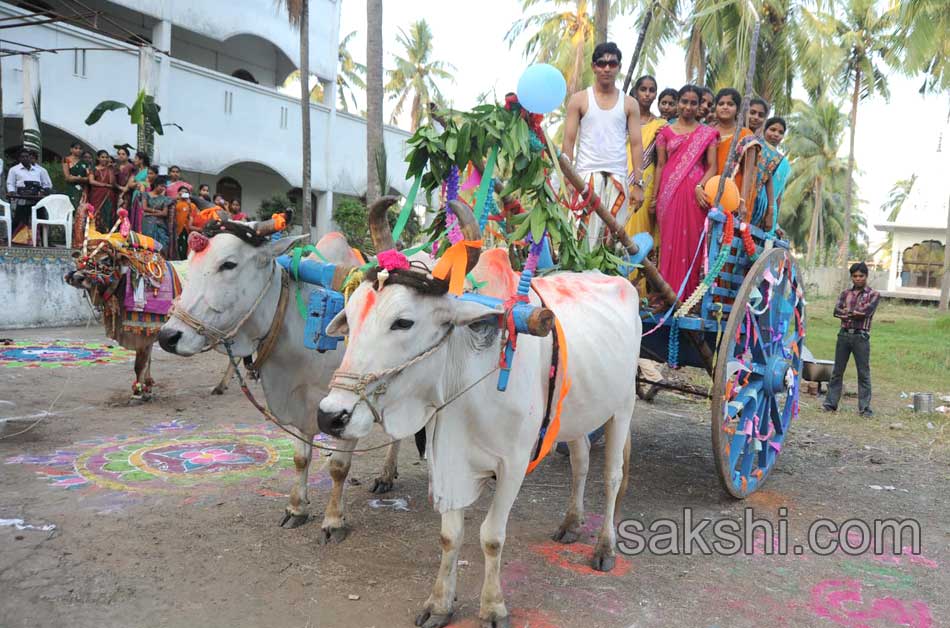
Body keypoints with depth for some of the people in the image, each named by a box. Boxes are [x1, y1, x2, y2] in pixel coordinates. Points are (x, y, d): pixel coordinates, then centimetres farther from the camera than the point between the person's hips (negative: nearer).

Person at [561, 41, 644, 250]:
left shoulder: (629, 104, 12)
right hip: (587, 175, -2)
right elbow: (569, 141, 4)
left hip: (618, 178, 2)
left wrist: (638, 184, 1)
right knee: (585, 236, -8)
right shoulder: (579, 100, 8)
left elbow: (636, 144, 9)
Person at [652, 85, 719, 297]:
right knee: (670, 240, -1)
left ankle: (689, 294, 4)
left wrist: (700, 186, -14)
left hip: (695, 194, -1)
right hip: (670, 193, 1)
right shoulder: (665, 132, 11)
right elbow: (660, 165, 10)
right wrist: (656, 196, 3)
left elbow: (712, 166, 4)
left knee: (692, 241, -2)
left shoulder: (707, 133, 9)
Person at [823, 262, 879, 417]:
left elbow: (865, 312, -13)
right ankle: (830, 403, 13)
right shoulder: (845, 293, 12)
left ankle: (864, 407, 4)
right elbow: (836, 311, -1)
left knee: (864, 373, 0)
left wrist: (847, 312, -3)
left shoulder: (873, 295, 3)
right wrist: (854, 313, -11)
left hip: (861, 337, -3)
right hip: (844, 335, 3)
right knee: (837, 371, 7)